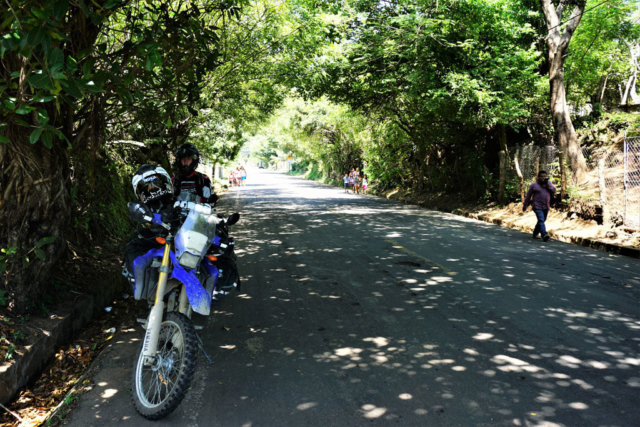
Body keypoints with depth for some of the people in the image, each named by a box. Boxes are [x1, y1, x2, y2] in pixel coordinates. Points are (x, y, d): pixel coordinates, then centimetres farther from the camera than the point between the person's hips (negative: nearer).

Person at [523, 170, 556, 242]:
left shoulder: (548, 184, 10)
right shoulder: (534, 185, -2)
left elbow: (554, 191, -5)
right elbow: (528, 196, 3)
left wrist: (547, 183, -12)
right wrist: (525, 206, 6)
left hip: (546, 207, 5)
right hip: (537, 207, -5)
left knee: (541, 221, 14)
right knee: (541, 221, -18)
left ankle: (535, 233, 31)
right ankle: (544, 235, -30)